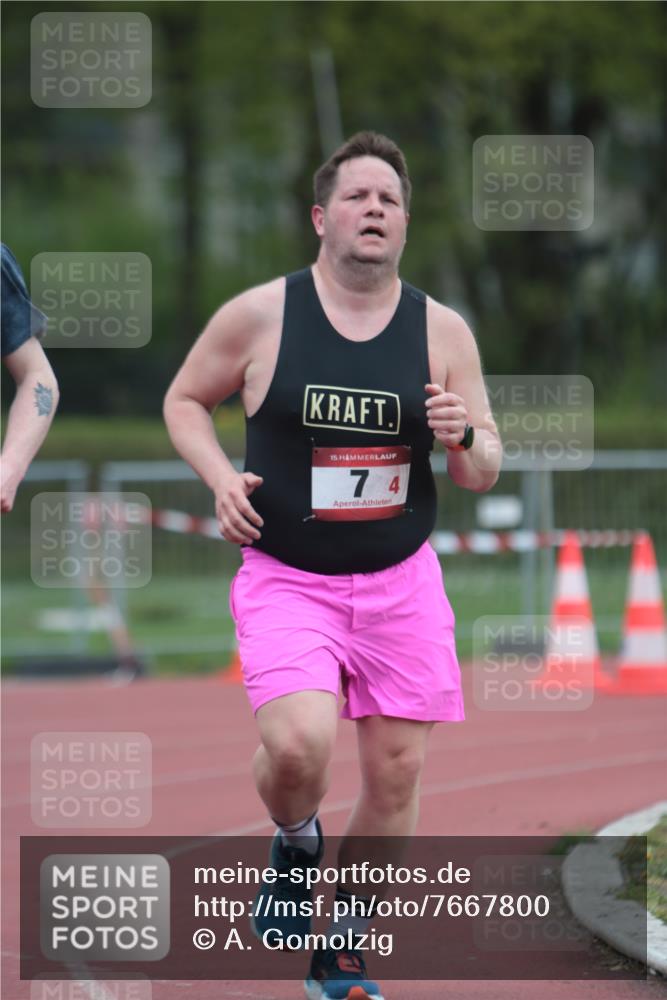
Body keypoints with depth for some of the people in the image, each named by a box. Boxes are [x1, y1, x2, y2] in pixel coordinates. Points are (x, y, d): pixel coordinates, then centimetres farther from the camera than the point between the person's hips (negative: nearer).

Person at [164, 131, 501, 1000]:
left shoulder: (442, 332, 1)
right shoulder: (260, 316, -5)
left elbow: (485, 475, 8)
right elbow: (185, 400, 10)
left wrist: (464, 438, -16)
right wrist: (220, 476, -8)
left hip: (402, 585, 3)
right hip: (286, 580, -3)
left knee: (396, 773, 2)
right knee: (298, 745, -24)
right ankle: (294, 849, 12)